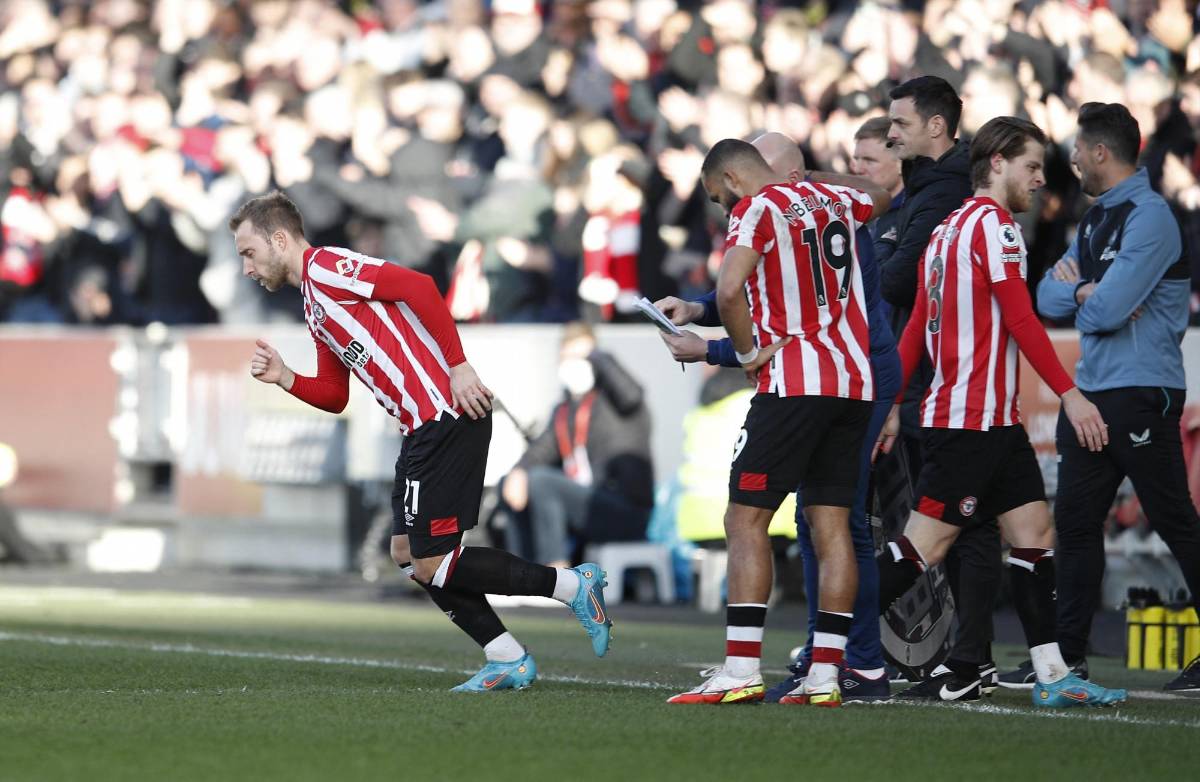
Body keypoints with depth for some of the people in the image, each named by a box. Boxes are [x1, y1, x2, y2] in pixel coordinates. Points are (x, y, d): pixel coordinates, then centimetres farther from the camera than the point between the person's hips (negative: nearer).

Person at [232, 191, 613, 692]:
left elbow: (418, 286, -19)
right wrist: (284, 379, 7)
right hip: (425, 426, 11)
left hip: (447, 416, -11)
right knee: (408, 553, 11)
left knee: (431, 562, -9)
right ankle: (508, 660, 12)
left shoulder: (327, 267, -8)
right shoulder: (313, 305, 23)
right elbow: (335, 397, 25)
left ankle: (574, 585, -3)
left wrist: (458, 366, -21)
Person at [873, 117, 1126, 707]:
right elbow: (1020, 320, -16)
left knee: (1035, 535, 5)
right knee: (926, 546, -8)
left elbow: (916, 328, 20)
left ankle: (1052, 676, 2)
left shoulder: (949, 229, 17)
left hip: (995, 421, 10)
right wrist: (1069, 394, -15)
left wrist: (891, 406, 22)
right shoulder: (992, 223, -11)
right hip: (970, 420, -10)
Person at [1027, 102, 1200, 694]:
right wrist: (1087, 291, -6)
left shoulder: (1149, 217, -13)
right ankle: (1066, 654, 16)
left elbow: (1106, 310, -19)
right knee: (1075, 522, 10)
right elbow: (1049, 299, 13)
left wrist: (1078, 291, 1)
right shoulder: (1095, 220, 17)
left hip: (1140, 393, -9)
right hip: (1089, 393, 9)